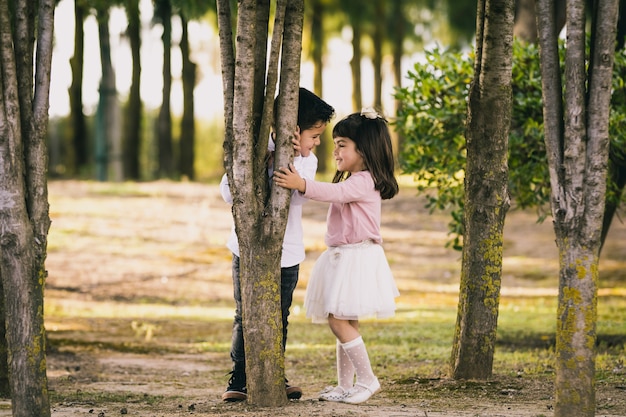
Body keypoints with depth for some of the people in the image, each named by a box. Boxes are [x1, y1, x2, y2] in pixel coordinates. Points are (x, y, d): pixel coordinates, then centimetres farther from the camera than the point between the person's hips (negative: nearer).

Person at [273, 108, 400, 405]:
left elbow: (334, 193, -31)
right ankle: (345, 386, 15)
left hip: (358, 256, -10)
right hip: (341, 257, 10)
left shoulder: (364, 182, -14)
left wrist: (302, 185, -44)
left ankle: (367, 380, -6)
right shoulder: (350, 181, 20)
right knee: (343, 323, 10)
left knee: (338, 320, -13)